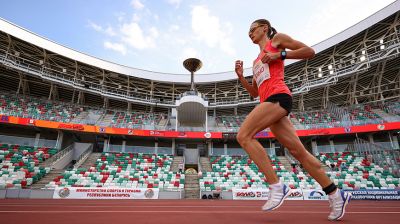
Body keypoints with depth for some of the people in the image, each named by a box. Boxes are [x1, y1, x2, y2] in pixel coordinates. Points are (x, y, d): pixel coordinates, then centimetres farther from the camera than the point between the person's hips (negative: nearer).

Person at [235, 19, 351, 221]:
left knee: (244, 136, -20)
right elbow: (254, 92, 29)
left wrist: (279, 55, -5)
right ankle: (336, 195, 16)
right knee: (299, 152, 5)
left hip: (278, 97, -8)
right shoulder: (256, 61, 31)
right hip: (268, 101, 8)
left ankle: (277, 187, -16)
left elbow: (309, 51, 4)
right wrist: (240, 76, 17)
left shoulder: (277, 39, 12)